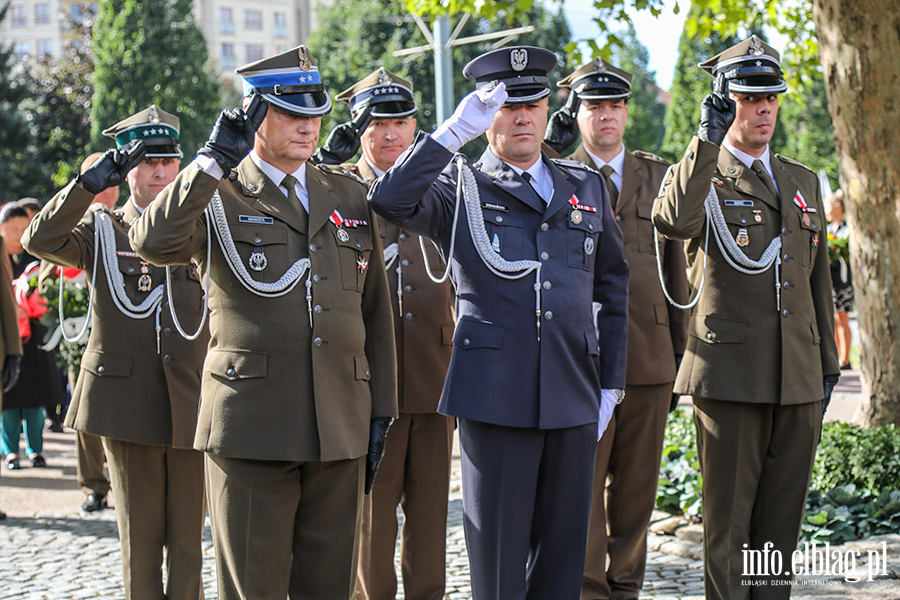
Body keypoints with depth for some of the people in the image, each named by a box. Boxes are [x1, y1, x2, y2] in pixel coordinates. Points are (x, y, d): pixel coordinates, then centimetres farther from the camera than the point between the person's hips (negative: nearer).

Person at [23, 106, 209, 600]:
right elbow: (40, 241, -12)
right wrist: (92, 181, -22)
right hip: (127, 402, -1)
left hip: (192, 404, 1)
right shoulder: (100, 230, 6)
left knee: (188, 536, 5)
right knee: (139, 537, 4)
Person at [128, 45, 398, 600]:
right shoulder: (218, 196, 2)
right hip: (252, 428, -4)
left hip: (340, 429, 4)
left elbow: (376, 310, 15)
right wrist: (215, 160, -22)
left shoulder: (350, 195, 14)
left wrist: (381, 412, 11)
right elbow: (154, 243, -20)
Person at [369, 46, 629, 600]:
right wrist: (454, 132, -19)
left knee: (564, 552, 9)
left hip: (574, 398, 4)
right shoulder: (459, 186, 3)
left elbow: (614, 290, 18)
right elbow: (389, 201, -18)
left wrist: (610, 387, 12)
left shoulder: (587, 188, 15)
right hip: (495, 396, -4)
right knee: (497, 551, 1)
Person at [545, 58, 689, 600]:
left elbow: (676, 270, 14)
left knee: (636, 488, 8)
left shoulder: (657, 176, 13)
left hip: (649, 357, 3)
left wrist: (680, 353, 12)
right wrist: (549, 146, -17)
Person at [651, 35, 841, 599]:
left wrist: (828, 364, 17)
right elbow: (673, 221, -26)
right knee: (728, 515, 0)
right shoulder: (700, 177, 0)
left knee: (783, 514, 9)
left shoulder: (803, 182, 17)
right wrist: (708, 141, -29)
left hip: (799, 378, 5)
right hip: (731, 374, -5)